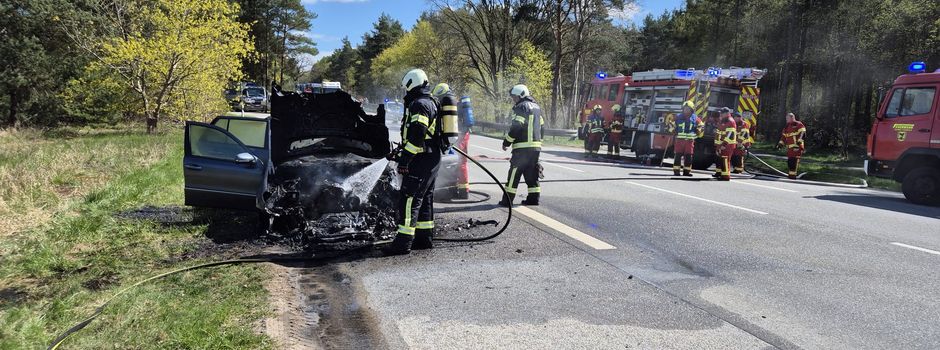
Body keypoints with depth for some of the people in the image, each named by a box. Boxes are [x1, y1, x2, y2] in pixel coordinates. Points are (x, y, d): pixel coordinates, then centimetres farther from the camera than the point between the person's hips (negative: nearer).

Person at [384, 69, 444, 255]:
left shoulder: (419, 104, -14)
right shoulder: (430, 103, 20)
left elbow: (416, 136, -24)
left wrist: (404, 159, -22)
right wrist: (401, 153, 29)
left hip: (420, 161, -11)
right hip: (432, 158, 11)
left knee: (409, 199, -10)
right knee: (425, 198, 14)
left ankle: (404, 241, -10)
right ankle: (424, 237, 21)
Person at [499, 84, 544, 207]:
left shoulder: (521, 107, -10)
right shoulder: (537, 107, 18)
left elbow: (516, 127, -18)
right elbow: (542, 128, 21)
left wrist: (506, 142, -10)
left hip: (522, 147, -8)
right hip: (536, 147, 8)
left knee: (514, 173, -4)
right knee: (532, 174, 13)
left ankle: (508, 200, -2)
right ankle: (533, 198, 12)